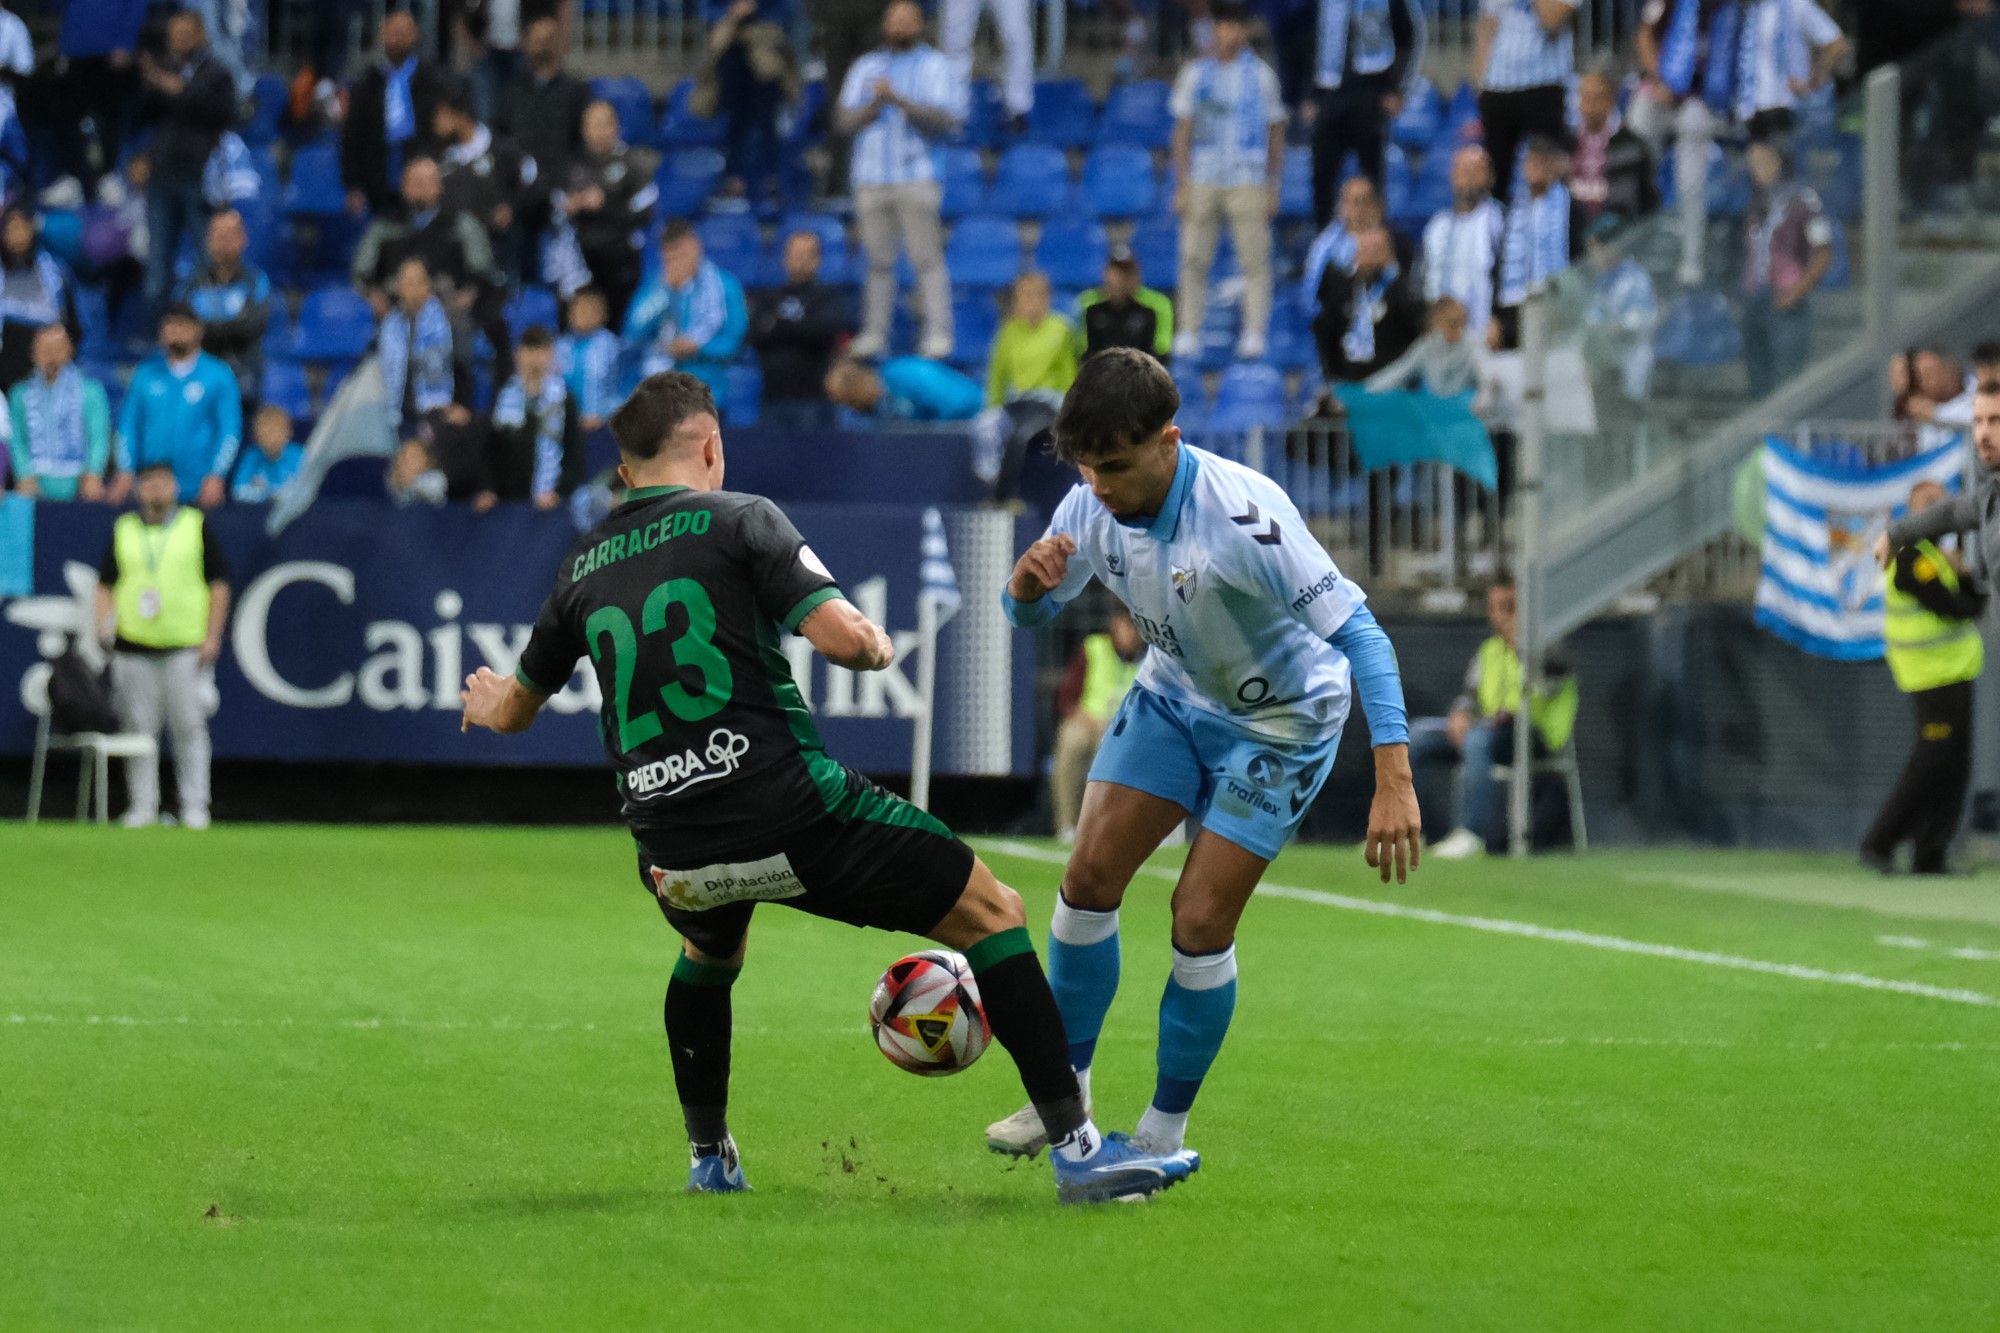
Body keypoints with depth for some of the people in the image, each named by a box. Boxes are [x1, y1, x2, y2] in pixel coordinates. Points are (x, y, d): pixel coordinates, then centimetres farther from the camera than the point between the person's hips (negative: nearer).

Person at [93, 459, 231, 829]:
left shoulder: (196, 527, 7)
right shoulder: (123, 531, 13)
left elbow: (219, 583, 6)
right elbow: (105, 584, 15)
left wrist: (212, 637, -3)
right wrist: (103, 625, -2)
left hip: (187, 646, -2)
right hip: (133, 646, 2)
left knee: (189, 727, -4)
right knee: (138, 728, 2)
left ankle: (194, 807, 1)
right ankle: (142, 805, 7)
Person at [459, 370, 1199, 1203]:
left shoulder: (583, 566, 16)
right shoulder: (737, 518, 1)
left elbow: (511, 710, 29)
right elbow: (840, 636, -12)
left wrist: (485, 698, 52)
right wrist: (879, 645, 11)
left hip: (671, 849, 5)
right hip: (788, 810, -5)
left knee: (708, 955, 40)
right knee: (989, 913, 5)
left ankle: (709, 1157, 42)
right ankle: (1076, 1147, -4)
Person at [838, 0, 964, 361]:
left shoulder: (935, 66, 9)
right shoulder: (866, 68, 19)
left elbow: (946, 118, -5)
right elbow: (844, 121, 11)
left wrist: (898, 100, -14)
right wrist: (875, 105, -7)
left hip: (916, 177, -3)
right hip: (871, 178, 3)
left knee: (927, 259, -9)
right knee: (878, 261, 2)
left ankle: (938, 334, -10)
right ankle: (874, 334, 5)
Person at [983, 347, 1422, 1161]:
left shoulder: (1243, 517, -36)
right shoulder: (1094, 506, -16)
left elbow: (1357, 631, -35)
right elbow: (1034, 613, 1)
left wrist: (1394, 782, -42)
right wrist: (1026, 586, -26)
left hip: (1280, 721, -6)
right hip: (1174, 697, 6)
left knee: (1200, 923, -9)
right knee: (1090, 876, -4)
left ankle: (1164, 1134, 8)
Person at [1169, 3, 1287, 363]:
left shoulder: (1261, 76, 6)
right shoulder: (1196, 74, 8)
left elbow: (1276, 134, 9)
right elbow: (1182, 133, 9)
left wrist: (1274, 188, 4)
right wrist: (1181, 187, 3)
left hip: (1248, 182, -1)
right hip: (1202, 180, 1)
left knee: (1254, 261, -4)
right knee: (1193, 260, -1)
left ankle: (1254, 335, 0)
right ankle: (1188, 335, 4)